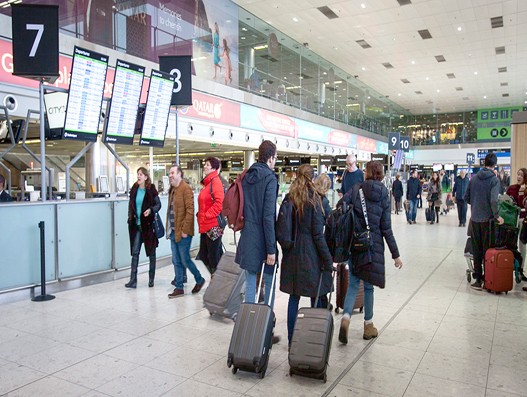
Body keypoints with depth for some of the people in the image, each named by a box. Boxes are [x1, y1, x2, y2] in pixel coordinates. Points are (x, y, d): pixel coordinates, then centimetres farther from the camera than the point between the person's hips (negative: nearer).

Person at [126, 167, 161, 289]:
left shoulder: (151, 190, -6)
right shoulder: (134, 190, 6)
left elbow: (158, 204, -3)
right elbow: (131, 205, 15)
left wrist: (151, 210, -21)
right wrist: (130, 218, 5)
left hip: (148, 224, -3)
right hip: (136, 225, 3)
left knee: (151, 252, 9)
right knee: (135, 252, -1)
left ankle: (151, 278, 22)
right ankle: (133, 280, 2)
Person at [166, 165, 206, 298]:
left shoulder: (185, 189, -12)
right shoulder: (172, 189, 15)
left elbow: (190, 210, -18)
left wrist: (185, 230, -19)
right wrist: (169, 229, 13)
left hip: (183, 232, -8)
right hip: (173, 232, 8)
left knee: (185, 260, 0)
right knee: (176, 261, 11)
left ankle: (200, 280, 21)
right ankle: (179, 288, 19)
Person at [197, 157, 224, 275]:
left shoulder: (215, 181, -11)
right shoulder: (207, 182, 16)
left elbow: (219, 203, -23)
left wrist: (207, 215, -18)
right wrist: (200, 215, 13)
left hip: (213, 226, -10)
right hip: (205, 226, 10)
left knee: (214, 257, -2)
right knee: (204, 256, 15)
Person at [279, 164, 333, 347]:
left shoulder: (289, 198, 3)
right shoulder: (313, 199, -10)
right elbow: (318, 234, -12)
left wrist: (286, 250, 15)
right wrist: (328, 260, -6)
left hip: (292, 253, 5)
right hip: (310, 254, -5)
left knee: (294, 297, 11)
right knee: (317, 298, 9)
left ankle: (291, 339, 18)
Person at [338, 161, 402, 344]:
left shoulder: (356, 190, -4)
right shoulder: (384, 194, -3)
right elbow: (386, 228, -3)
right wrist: (395, 254, 3)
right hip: (374, 245, 0)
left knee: (353, 283, 11)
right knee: (368, 285, 12)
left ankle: (346, 317, -8)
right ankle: (368, 325, 24)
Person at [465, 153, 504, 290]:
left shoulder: (473, 178, 2)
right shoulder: (494, 180, -11)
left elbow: (466, 198, 6)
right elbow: (493, 200, -20)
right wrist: (497, 216, -8)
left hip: (474, 218, 4)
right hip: (487, 219, -4)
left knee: (476, 250, 11)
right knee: (487, 250, 6)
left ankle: (478, 279, 14)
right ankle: (487, 278, 11)